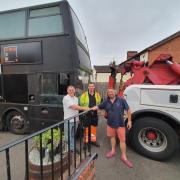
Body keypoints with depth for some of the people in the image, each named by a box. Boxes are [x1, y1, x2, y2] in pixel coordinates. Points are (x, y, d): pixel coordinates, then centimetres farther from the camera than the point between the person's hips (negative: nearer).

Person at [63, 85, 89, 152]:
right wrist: (84, 108, -23)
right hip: (68, 120, -7)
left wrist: (78, 118, 10)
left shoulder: (76, 98, 10)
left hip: (75, 120, 7)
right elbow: (74, 107, -23)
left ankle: (72, 148, 33)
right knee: (68, 136, 6)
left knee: (73, 135, 19)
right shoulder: (66, 98, -15)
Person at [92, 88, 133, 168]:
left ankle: (124, 157, 20)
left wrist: (129, 121, -8)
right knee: (112, 137, 20)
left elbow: (128, 110, -6)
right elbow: (98, 106, 6)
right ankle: (113, 151, 42)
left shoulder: (121, 100, -10)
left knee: (122, 140, 3)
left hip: (120, 124, -3)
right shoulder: (106, 102, 0)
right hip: (110, 124, 4)